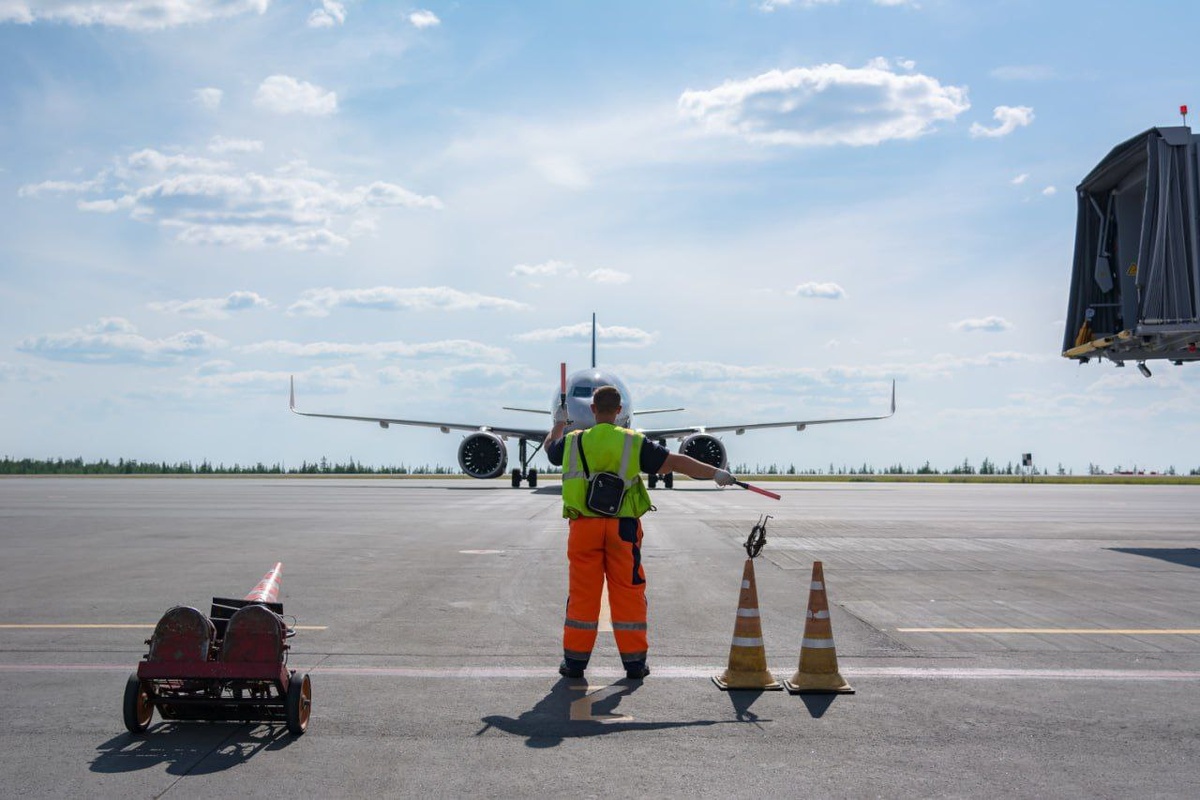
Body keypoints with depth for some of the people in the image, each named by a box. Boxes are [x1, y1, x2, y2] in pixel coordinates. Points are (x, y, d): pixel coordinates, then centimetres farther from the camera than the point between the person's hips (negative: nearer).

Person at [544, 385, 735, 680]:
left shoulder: (573, 442, 3)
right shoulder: (634, 443, -3)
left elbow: (550, 448, 26)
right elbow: (676, 462, -3)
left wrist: (558, 423, 45)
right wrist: (716, 473, 4)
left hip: (584, 526, 1)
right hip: (623, 527, -1)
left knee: (582, 594, 6)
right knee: (628, 593, 6)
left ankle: (575, 661, 10)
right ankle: (634, 662, 9)